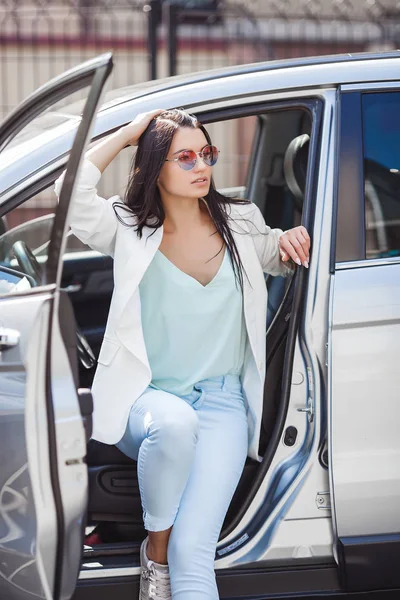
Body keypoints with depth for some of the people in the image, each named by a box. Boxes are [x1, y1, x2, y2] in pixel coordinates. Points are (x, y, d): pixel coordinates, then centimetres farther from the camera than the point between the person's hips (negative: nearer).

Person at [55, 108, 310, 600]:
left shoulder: (241, 224, 8)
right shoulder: (131, 230, 1)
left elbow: (283, 261, 28)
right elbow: (71, 191, -16)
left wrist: (294, 240, 4)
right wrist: (127, 134, -7)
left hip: (222, 402, 1)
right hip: (146, 398, -1)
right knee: (174, 422, -38)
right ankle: (155, 549, -12)